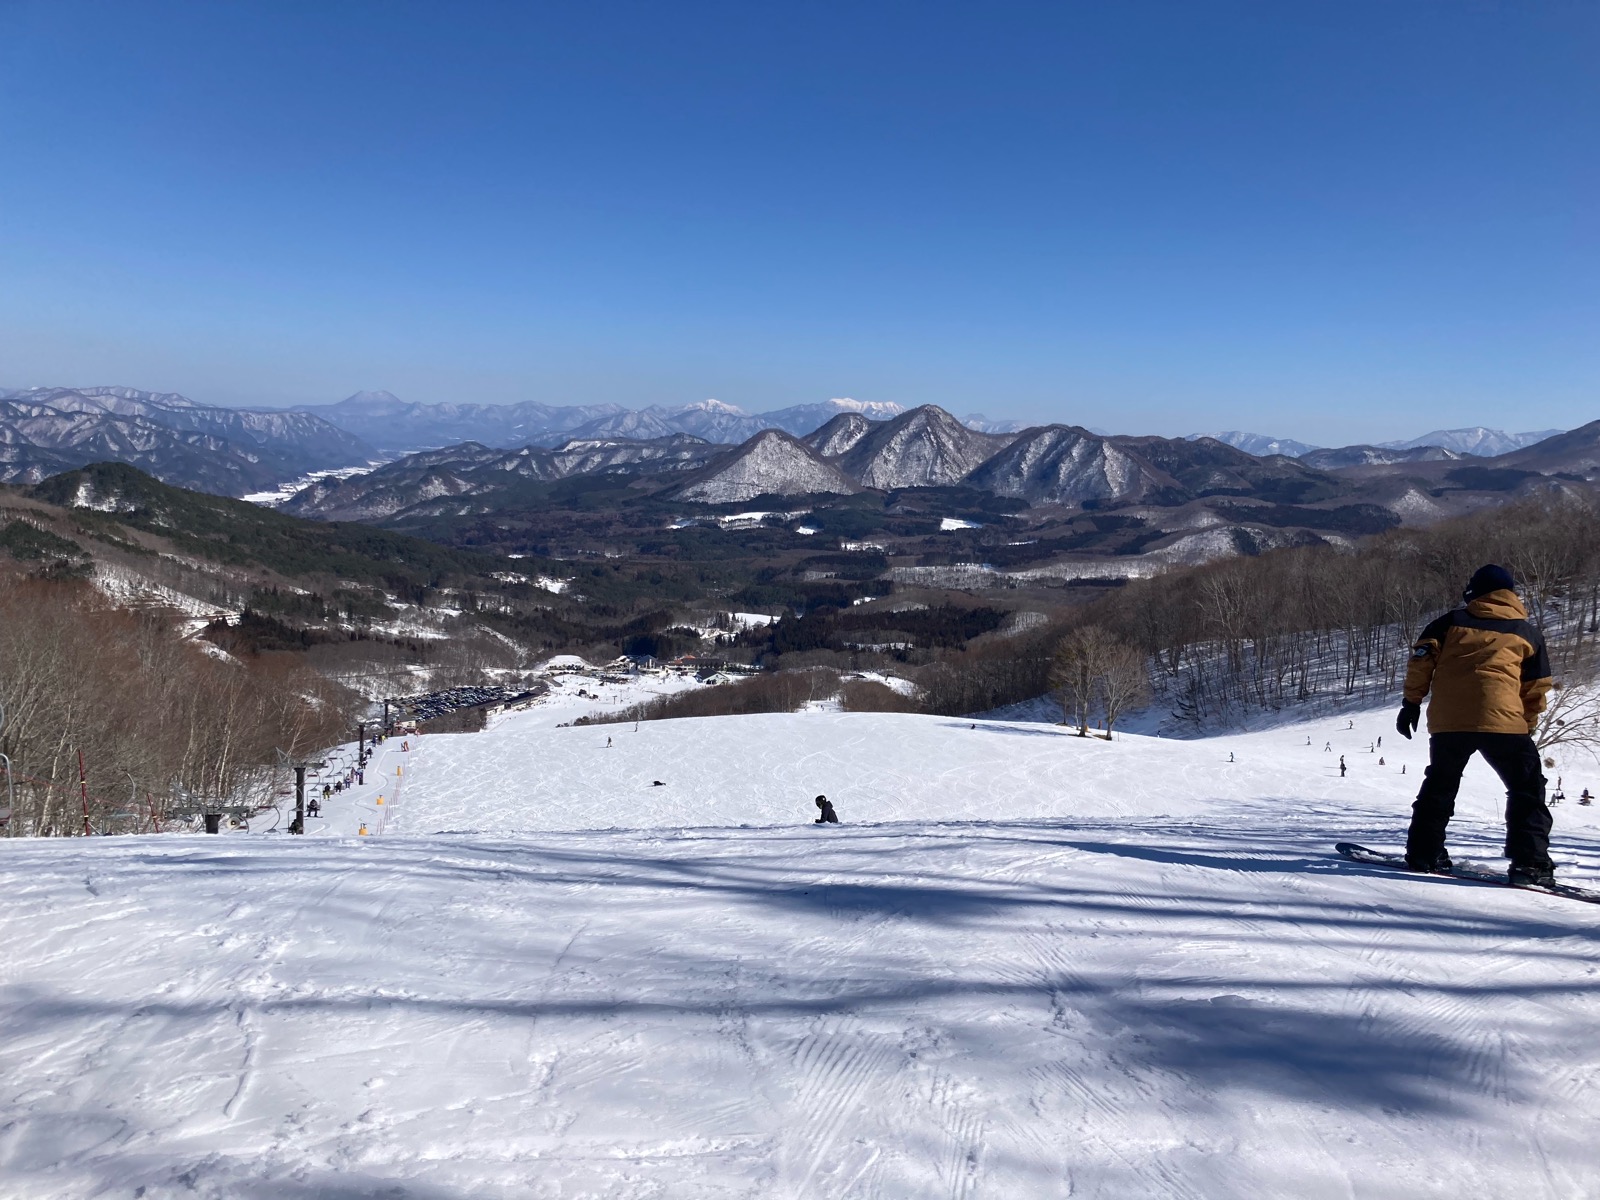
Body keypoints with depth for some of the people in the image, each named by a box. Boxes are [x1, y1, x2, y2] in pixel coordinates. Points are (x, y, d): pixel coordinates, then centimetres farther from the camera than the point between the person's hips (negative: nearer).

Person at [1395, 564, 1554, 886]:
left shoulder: (1452, 621, 15)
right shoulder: (1528, 632, 16)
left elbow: (1422, 657, 5)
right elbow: (1536, 689, 16)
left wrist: (1412, 701, 8)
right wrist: (1527, 729, 24)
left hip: (1447, 720, 2)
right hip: (1502, 721, -2)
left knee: (1439, 786, 19)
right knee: (1527, 789, 9)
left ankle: (1423, 853, 19)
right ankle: (1530, 862, -2)